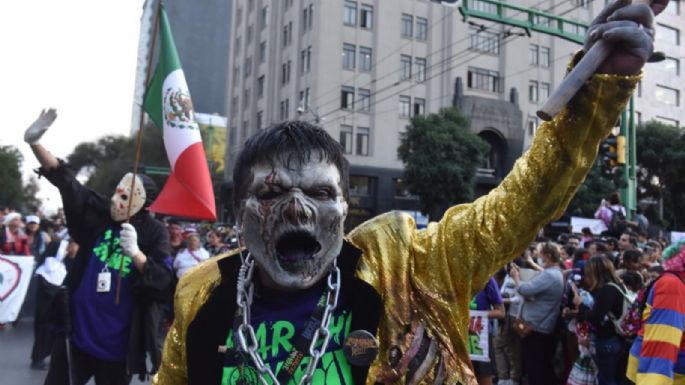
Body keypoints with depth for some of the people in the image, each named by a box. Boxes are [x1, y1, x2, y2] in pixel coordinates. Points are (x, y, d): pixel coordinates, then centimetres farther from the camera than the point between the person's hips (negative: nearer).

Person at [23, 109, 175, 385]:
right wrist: (35, 143, -22)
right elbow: (65, 181, -10)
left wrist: (136, 253, -30)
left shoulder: (154, 233, -10)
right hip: (78, 334, 3)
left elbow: (165, 284, -17)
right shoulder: (98, 213, -2)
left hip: (116, 344, -3)